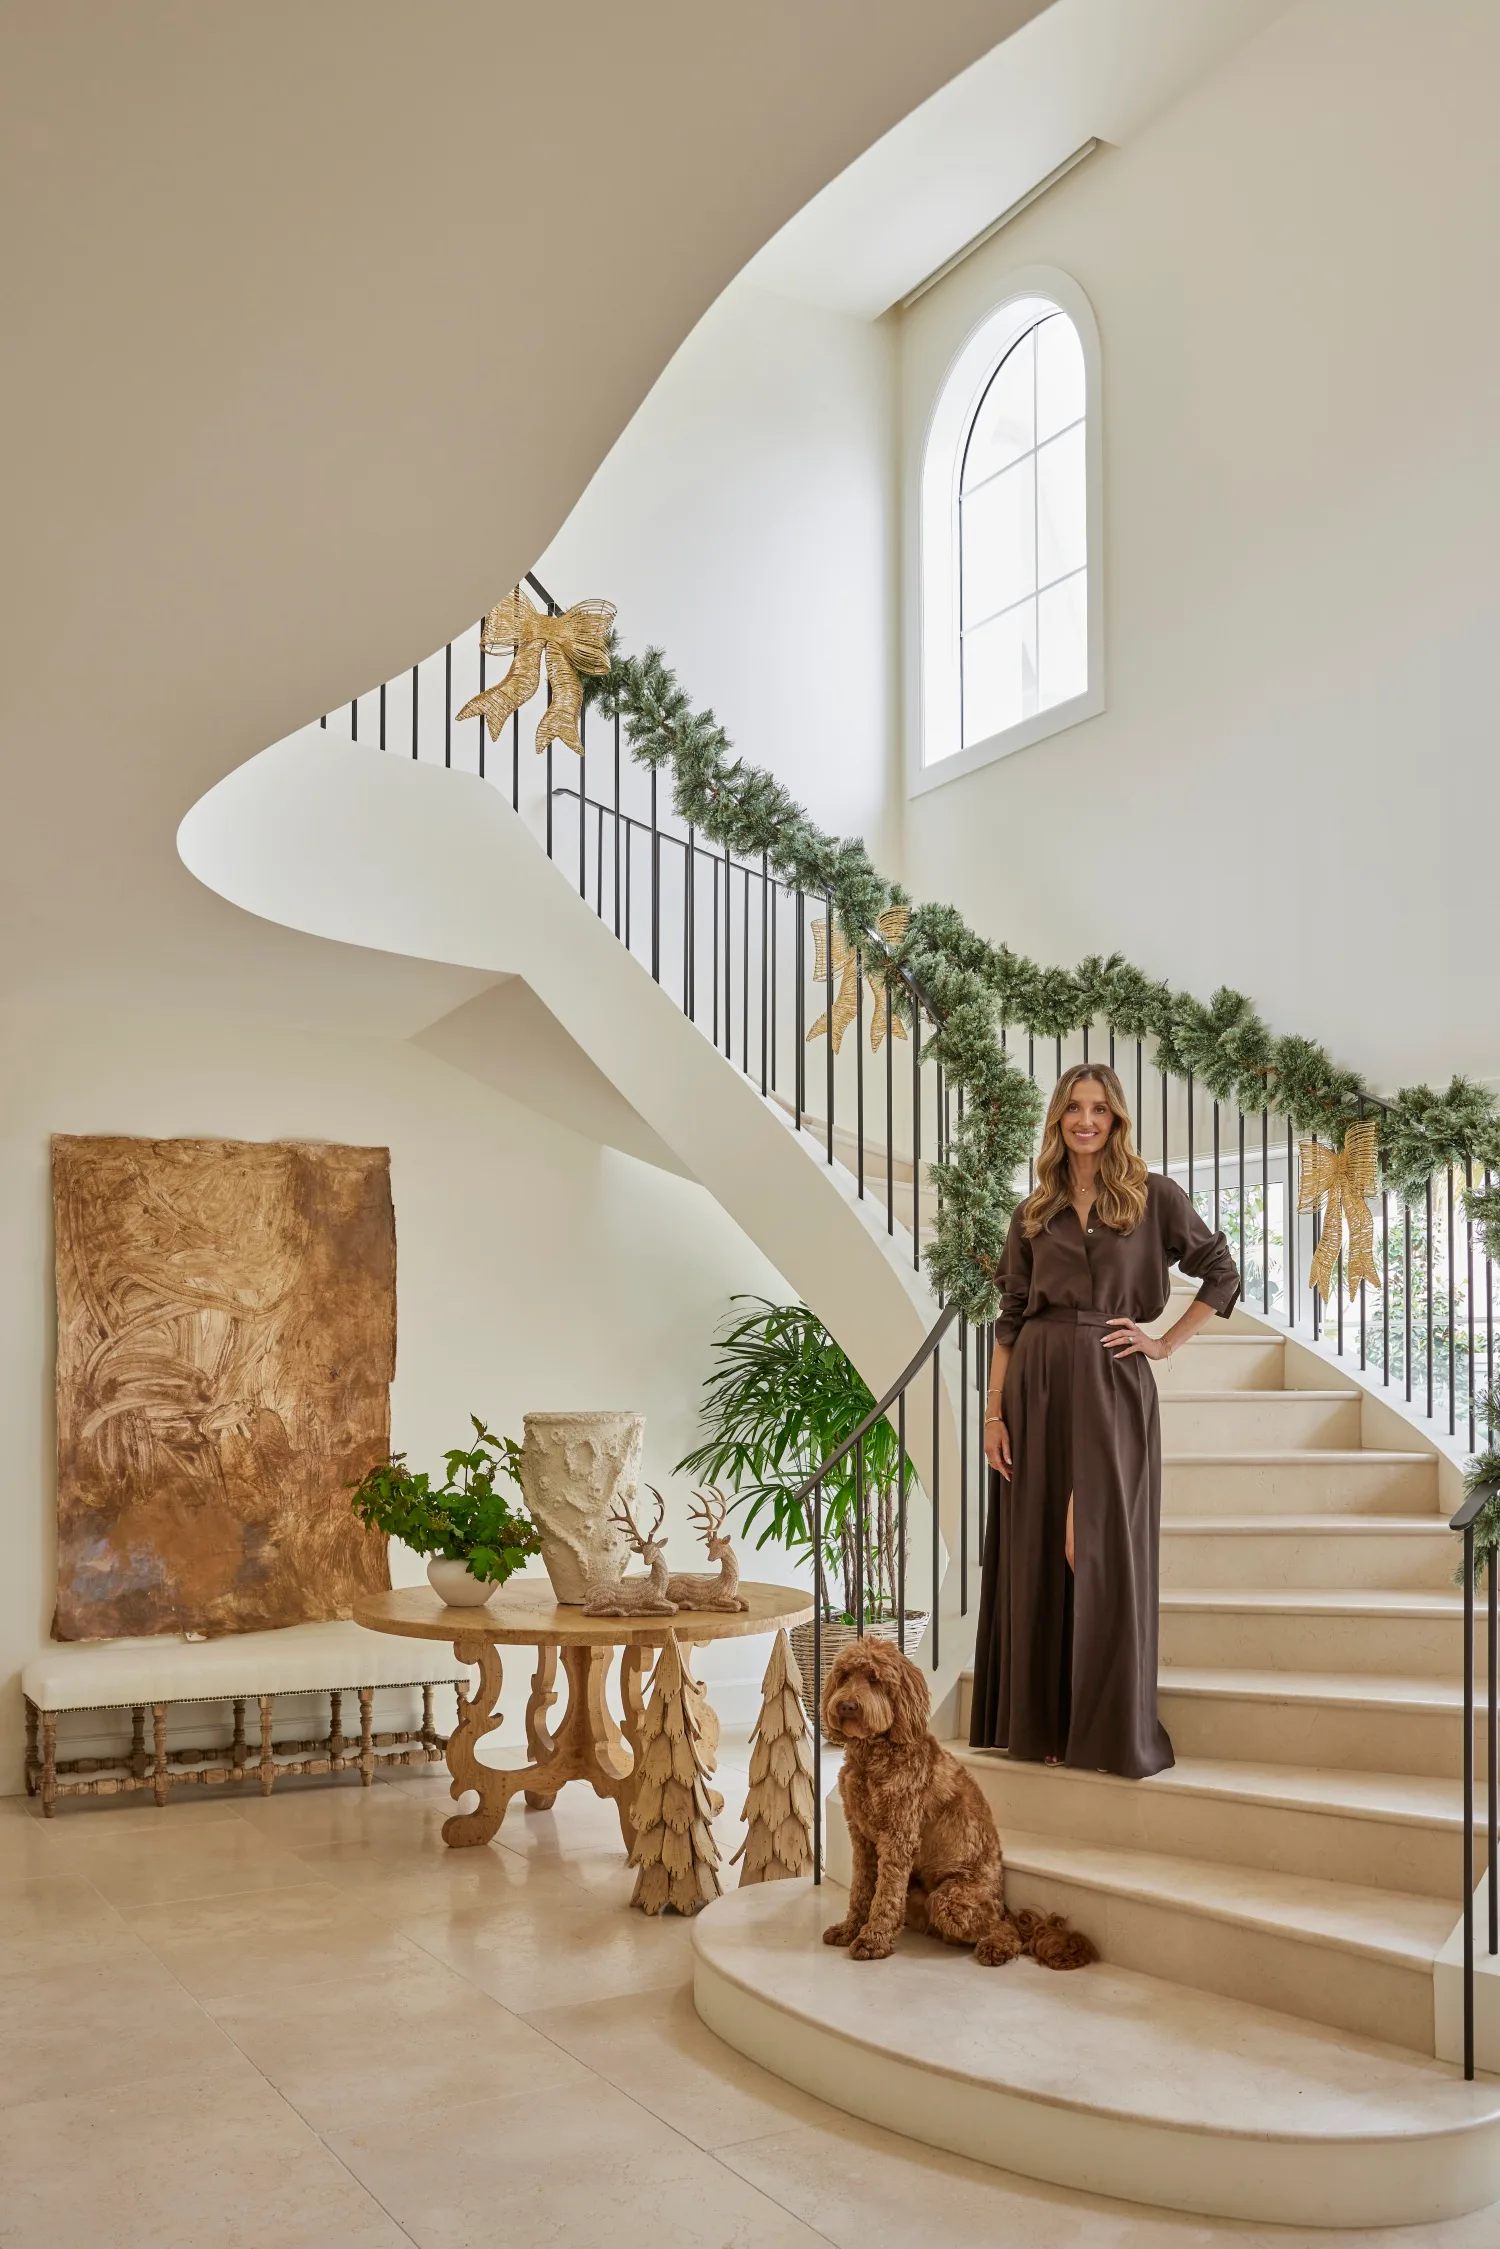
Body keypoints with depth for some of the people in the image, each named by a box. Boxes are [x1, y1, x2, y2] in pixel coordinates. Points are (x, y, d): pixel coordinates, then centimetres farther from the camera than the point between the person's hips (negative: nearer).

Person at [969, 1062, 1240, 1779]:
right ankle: (1042, 1722, 15)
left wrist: (1166, 1343, -1)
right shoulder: (1035, 1211, 10)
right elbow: (1009, 1317, 7)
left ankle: (1113, 1730, 7)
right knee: (1038, 1552, 5)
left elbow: (1222, 1275, 7)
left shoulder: (1154, 1196, 3)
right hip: (1037, 1385, 3)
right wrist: (995, 1413, 1)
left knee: (1104, 1549, -3)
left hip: (1112, 1385, -3)